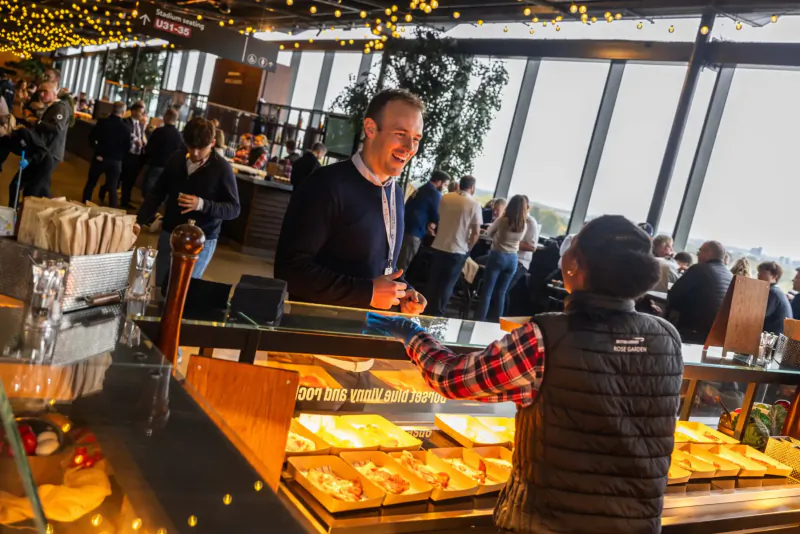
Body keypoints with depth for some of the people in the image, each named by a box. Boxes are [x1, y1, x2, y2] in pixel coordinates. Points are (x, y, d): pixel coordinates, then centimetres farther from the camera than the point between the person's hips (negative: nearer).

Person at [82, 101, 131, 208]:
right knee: (112, 187, 6)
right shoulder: (126, 128, -8)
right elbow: (127, 147, -4)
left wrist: (97, 151, 8)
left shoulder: (103, 122, -7)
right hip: (115, 161, -1)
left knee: (91, 183, 14)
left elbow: (92, 137, -6)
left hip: (100, 157, 1)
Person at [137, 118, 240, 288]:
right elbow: (157, 193, 11)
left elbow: (234, 209, -10)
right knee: (159, 287, 9)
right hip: (169, 234, 4)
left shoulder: (222, 169, -12)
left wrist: (202, 204, -25)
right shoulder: (176, 159, 1)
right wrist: (139, 221, 1)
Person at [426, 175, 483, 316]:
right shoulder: (474, 204, -12)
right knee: (447, 285, 6)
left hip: (439, 246, 4)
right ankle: (437, 314, 9)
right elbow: (476, 232, -12)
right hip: (458, 250, -4)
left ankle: (428, 310, 25)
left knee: (434, 281, 16)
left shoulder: (445, 198, 0)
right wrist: (468, 248, 2)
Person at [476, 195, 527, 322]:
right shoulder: (524, 225, -1)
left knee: (487, 291, 2)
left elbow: (489, 233, 5)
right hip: (512, 259, 4)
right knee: (501, 293, 12)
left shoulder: (502, 220, -13)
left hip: (497, 256, -4)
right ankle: (495, 322, 16)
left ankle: (479, 320, 1)